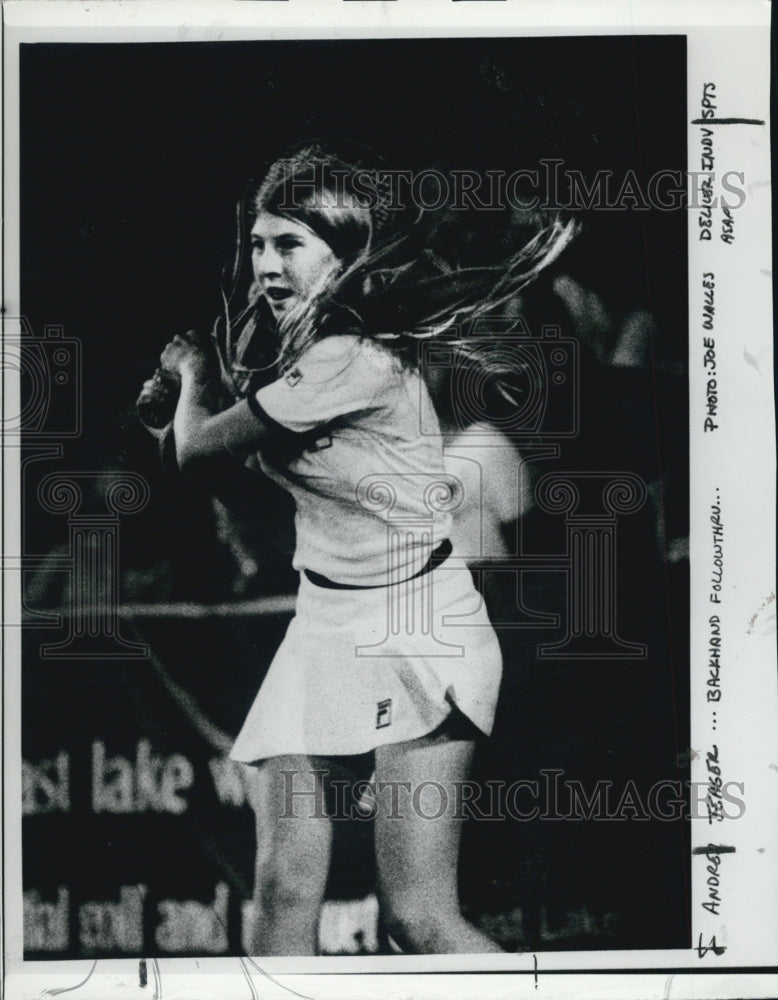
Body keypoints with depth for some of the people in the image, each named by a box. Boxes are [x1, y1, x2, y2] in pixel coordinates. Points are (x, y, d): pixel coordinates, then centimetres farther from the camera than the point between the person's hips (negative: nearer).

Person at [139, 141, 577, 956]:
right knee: (283, 891, 1)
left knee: (418, 919, -9)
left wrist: (195, 371, 8)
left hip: (414, 626, -8)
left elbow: (198, 452, -10)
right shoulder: (296, 353, 9)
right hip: (324, 623, 8)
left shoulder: (350, 359, -20)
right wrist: (204, 373, 7)